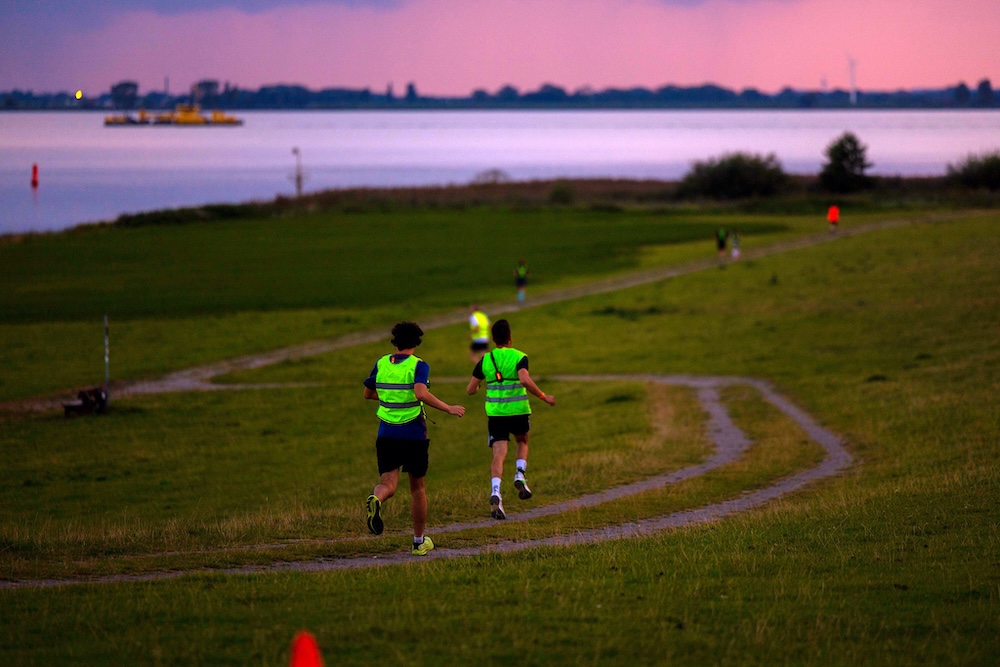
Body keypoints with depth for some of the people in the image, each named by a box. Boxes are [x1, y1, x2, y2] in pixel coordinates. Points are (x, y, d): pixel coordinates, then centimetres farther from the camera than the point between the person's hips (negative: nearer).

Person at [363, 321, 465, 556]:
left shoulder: (381, 364, 5)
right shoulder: (418, 365, -8)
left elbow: (368, 393, 17)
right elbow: (421, 394, -25)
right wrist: (448, 408, -16)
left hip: (387, 434, 2)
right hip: (414, 435, -2)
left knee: (388, 483, -3)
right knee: (417, 487, 14)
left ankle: (376, 500, -41)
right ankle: (419, 541, 23)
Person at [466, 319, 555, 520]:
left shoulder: (485, 360, 4)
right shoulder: (519, 357, -7)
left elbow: (470, 389, 8)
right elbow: (526, 381, -24)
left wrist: (476, 387, 32)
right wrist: (544, 397, -13)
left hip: (495, 413, 1)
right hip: (518, 411, -1)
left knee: (498, 454, -2)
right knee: (522, 442, 27)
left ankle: (495, 493, -24)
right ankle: (520, 476, 5)